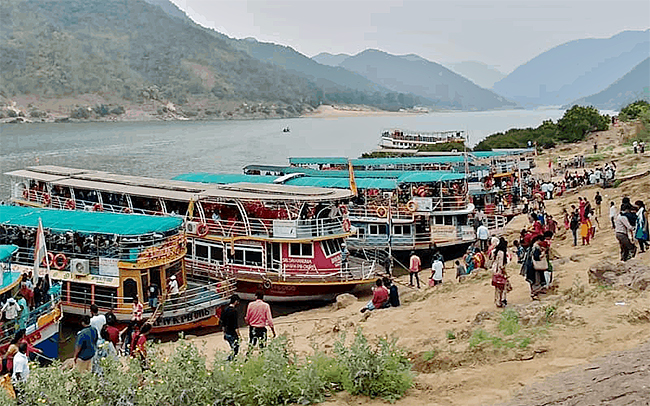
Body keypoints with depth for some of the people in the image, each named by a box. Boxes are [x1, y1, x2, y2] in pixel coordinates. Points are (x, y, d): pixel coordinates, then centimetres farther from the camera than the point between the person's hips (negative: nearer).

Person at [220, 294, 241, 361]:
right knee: (235, 351, 0)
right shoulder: (234, 311, -19)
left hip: (227, 334, 9)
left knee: (233, 349, 20)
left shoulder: (225, 310, 7)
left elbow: (222, 323, 15)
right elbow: (235, 326, -21)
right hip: (233, 335, -9)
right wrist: (239, 335, -15)